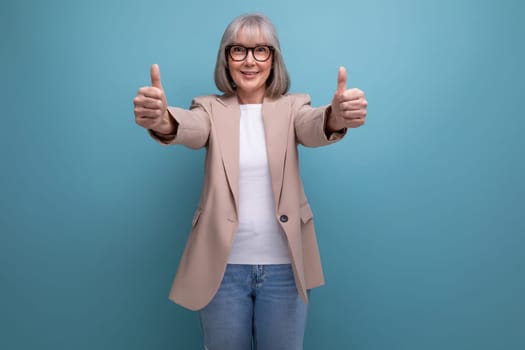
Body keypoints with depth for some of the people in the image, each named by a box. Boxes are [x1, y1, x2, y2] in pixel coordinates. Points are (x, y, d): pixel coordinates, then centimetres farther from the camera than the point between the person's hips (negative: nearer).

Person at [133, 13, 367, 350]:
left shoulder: (293, 107, 2)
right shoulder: (211, 109, 2)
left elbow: (314, 127, -19)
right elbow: (190, 128, -20)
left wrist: (337, 116, -43)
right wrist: (162, 120, -44)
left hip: (284, 265, 0)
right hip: (223, 265, 0)